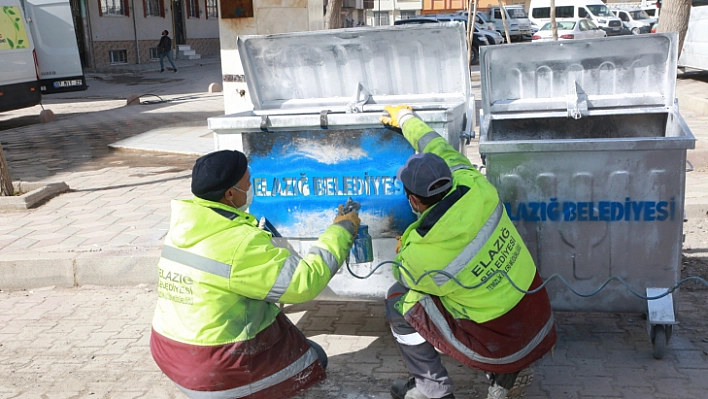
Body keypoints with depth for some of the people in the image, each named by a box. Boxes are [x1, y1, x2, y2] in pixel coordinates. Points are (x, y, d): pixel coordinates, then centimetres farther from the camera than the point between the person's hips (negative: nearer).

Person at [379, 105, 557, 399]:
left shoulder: (420, 255, -25)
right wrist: (405, 118, 23)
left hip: (499, 347, -6)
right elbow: (438, 148, 6)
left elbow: (405, 277, 2)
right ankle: (506, 375, 23)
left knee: (399, 300, 7)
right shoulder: (477, 188, -15)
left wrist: (403, 250, 23)